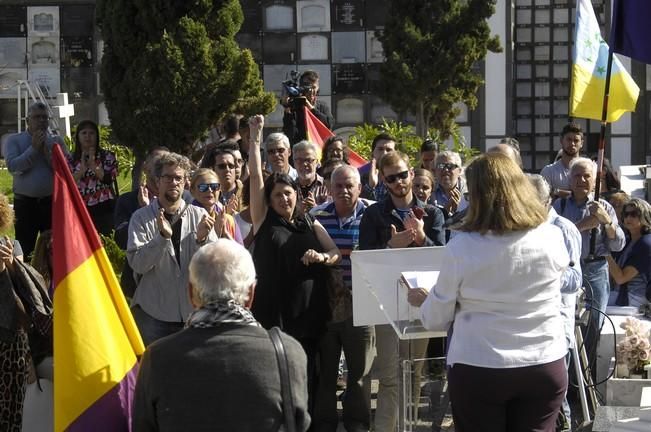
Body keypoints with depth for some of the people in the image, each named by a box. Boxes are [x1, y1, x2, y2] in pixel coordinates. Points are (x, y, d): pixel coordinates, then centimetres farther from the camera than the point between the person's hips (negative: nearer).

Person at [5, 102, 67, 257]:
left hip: (51, 202, 1)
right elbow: (12, 166, -13)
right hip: (25, 203, -1)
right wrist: (33, 148, -12)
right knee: (25, 250, 1)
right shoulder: (14, 140, 3)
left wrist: (46, 152, -12)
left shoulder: (56, 141, 7)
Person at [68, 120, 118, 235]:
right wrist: (82, 169, -11)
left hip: (104, 209, -1)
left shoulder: (107, 156, 7)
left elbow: (110, 178, -7)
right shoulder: (71, 160, 12)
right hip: (81, 210, 1)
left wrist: (93, 165, -14)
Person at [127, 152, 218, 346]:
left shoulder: (199, 215, 5)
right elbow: (137, 263, -11)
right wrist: (163, 236, -23)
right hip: (153, 314, -2)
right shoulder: (141, 218, 1)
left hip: (193, 313, 2)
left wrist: (202, 239, -20)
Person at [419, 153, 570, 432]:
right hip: (546, 367, 2)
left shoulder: (461, 247, -13)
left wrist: (423, 300, 20)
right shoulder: (553, 239, -7)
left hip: (478, 370, -2)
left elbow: (436, 321, -3)